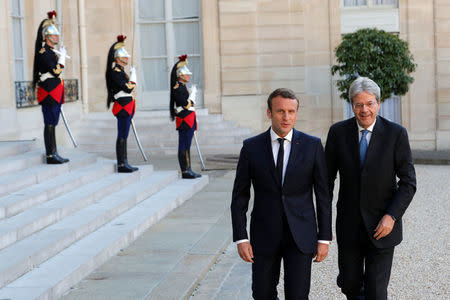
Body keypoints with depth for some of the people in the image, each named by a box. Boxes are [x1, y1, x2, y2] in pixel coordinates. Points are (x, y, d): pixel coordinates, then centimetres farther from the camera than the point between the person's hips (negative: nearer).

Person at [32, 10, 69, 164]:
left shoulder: (51, 51, 17)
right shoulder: (43, 52, -13)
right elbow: (56, 71, -21)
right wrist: (62, 55, -11)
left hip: (55, 93, 10)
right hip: (48, 92, -10)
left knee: (52, 123, 11)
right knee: (50, 124, -7)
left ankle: (54, 154, 15)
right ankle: (50, 156, -6)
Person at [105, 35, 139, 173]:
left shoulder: (119, 70, 18)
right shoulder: (116, 71, -14)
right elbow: (128, 88, -20)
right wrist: (133, 74, -9)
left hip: (126, 107, 10)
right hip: (123, 106, -10)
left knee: (123, 135, 11)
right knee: (122, 136, -8)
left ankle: (124, 163, 15)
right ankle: (121, 164, -6)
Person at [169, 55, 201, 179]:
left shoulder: (183, 87, 18)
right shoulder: (177, 88, -14)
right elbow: (186, 104, -22)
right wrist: (193, 93, -12)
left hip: (189, 121, 10)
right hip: (184, 121, -10)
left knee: (186, 146, 11)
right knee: (184, 146, -7)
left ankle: (188, 170, 15)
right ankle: (185, 171, -5)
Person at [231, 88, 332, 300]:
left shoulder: (312, 145, -2)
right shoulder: (251, 147, -2)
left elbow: (323, 195, 1)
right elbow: (239, 196, 2)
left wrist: (324, 238, -2)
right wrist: (240, 238, -5)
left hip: (301, 235, -1)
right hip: (264, 234, 1)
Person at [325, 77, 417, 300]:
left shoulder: (396, 134, -7)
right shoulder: (338, 132, -2)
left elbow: (408, 182, -6)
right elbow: (327, 178, 6)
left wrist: (392, 216, -17)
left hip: (382, 224, -2)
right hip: (349, 223, 2)